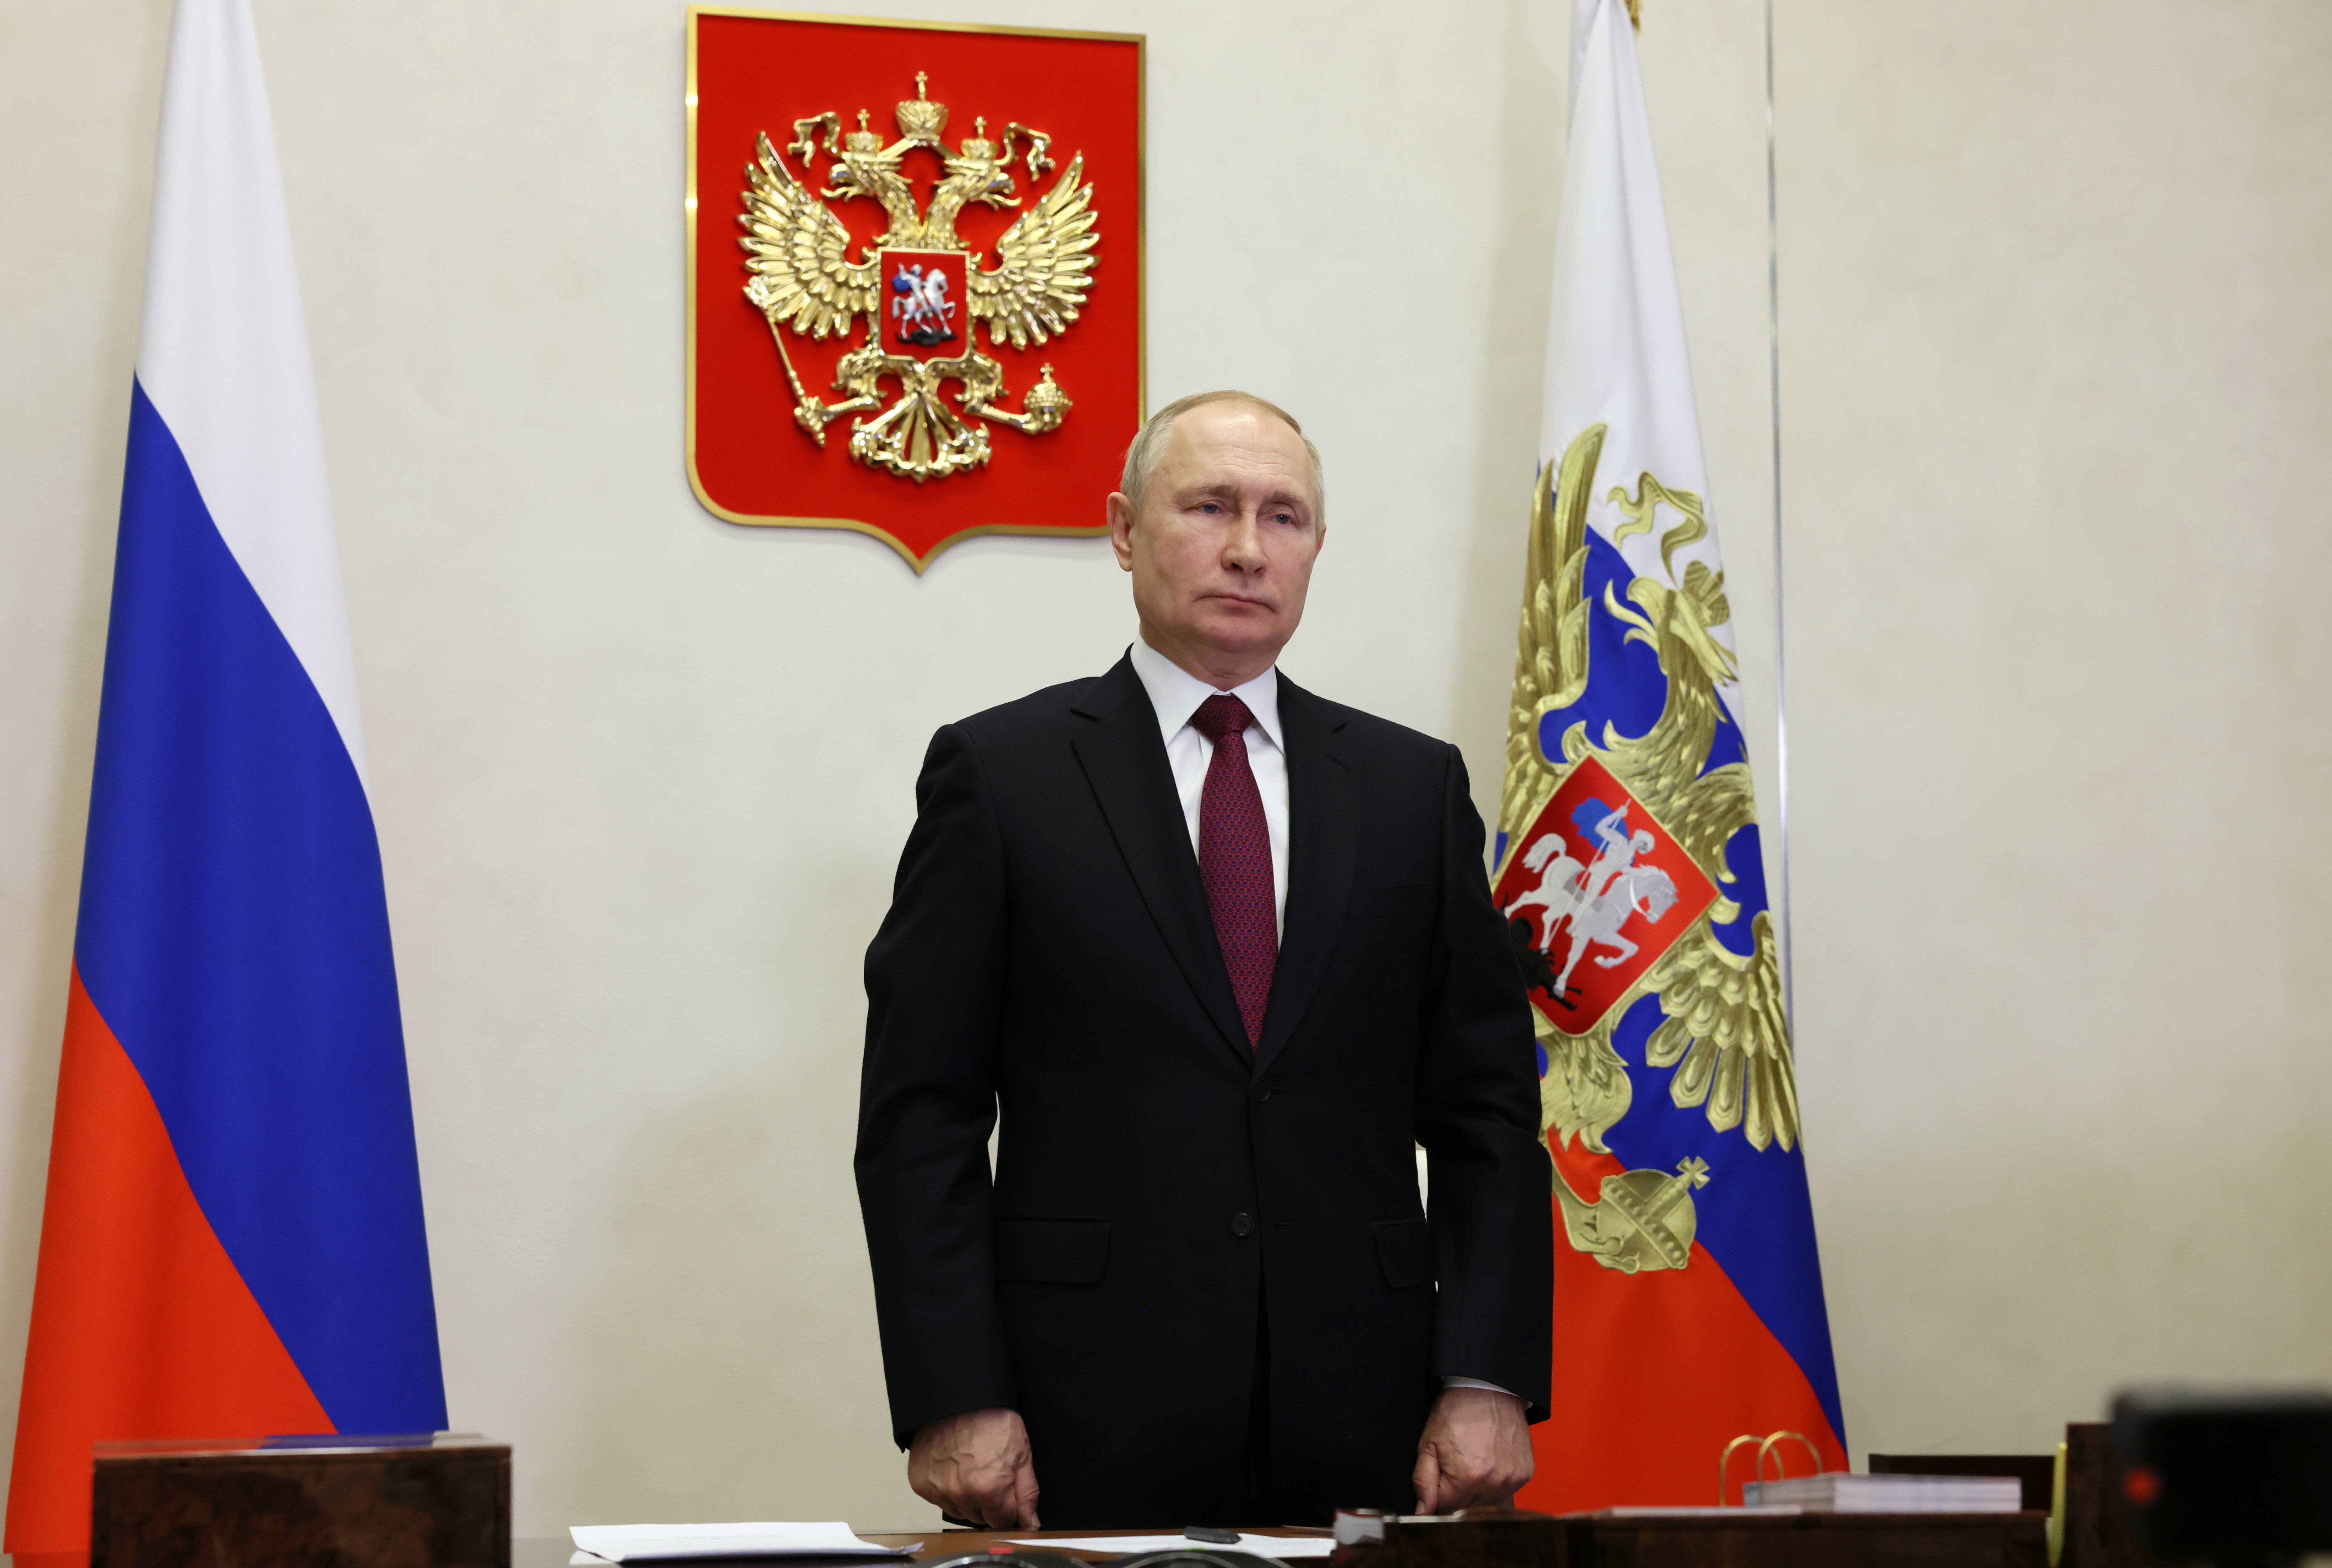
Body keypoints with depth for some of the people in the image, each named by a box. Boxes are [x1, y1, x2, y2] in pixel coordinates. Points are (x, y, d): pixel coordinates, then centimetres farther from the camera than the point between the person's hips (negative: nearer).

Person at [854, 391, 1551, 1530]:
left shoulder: (1413, 786, 11)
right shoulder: (998, 773, 3)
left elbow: (1487, 1106, 8)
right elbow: (921, 1115, -1)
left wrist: (1488, 1382, -2)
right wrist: (953, 1402, -9)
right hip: (1090, 1429, -2)